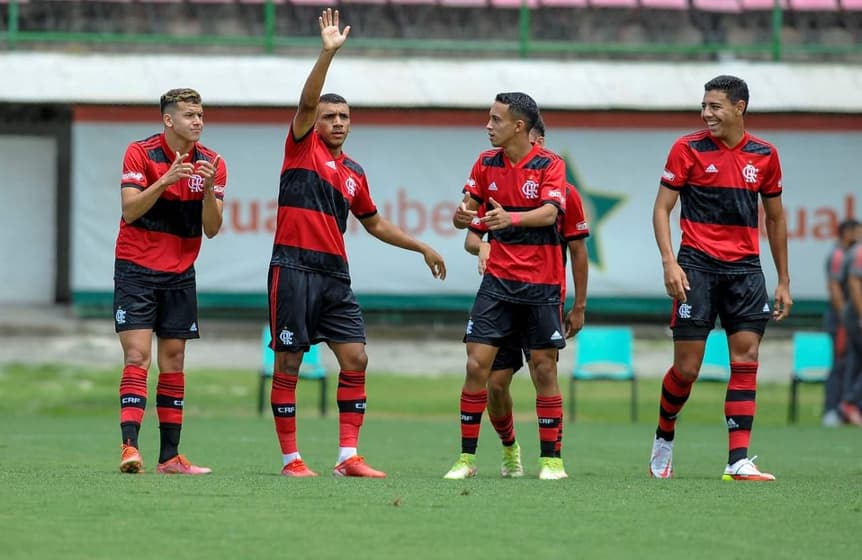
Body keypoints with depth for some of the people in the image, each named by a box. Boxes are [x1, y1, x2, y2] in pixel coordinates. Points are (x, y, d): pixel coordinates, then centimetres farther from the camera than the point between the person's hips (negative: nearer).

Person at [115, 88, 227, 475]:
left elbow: (211, 229, -2)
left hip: (180, 275, 4)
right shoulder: (140, 153, -8)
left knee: (173, 361, 4)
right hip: (136, 269, -4)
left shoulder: (211, 164, 1)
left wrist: (208, 190, -19)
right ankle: (130, 447, -21)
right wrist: (165, 181, -27)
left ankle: (169, 456, 6)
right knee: (138, 357, -14)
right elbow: (130, 211, -16)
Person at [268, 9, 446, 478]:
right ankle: (291, 459, 2)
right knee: (288, 365, -3)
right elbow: (307, 102, -14)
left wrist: (421, 247, 29)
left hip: (335, 275, 6)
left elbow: (374, 224, 30)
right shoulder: (302, 147, 3)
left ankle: (348, 457, -1)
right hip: (294, 268, -6)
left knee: (355, 360, -3)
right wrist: (328, 53, -25)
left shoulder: (355, 173, 18)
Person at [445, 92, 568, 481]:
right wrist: (462, 215, -17)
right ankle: (467, 456, 0)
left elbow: (549, 213, -21)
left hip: (541, 284, -3)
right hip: (498, 280, 3)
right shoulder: (486, 163, 6)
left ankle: (550, 458, 11)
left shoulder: (549, 164, -8)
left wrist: (511, 217, -40)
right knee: (477, 364, -5)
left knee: (544, 368, 1)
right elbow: (467, 210, 8)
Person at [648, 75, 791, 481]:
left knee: (746, 361, -7)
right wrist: (669, 261, -16)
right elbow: (662, 208, -2)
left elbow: (775, 218, 15)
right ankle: (664, 437, 22)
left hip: (745, 268, 3)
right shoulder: (688, 149, -2)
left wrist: (783, 281, 14)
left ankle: (738, 461, -8)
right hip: (697, 265, -3)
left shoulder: (764, 155, 7)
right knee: (687, 367, -5)